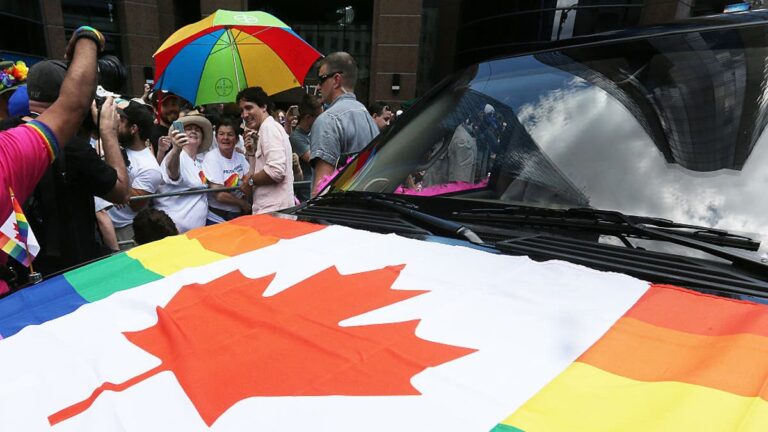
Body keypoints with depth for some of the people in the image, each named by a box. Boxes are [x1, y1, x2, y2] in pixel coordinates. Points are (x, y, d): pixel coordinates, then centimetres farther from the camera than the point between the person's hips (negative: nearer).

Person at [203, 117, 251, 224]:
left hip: (238, 216, 5)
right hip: (216, 219, -5)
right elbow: (219, 195, -18)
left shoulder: (240, 157, 5)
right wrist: (243, 203, -6)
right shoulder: (211, 157, -11)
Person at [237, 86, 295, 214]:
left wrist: (250, 180, -8)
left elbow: (276, 171, -23)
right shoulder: (268, 128, 20)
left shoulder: (269, 127, -10)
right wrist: (251, 153, 9)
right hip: (269, 209, 10)